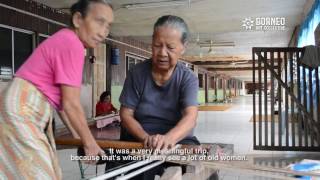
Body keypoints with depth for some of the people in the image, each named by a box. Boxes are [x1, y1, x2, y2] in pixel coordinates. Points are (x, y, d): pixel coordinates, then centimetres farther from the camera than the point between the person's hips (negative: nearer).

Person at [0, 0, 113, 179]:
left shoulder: (64, 40, 13)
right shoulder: (72, 44, -18)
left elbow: (62, 99, 14)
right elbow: (71, 104, -17)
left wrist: (78, 136, 16)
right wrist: (90, 143, -7)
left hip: (32, 113, 10)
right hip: (21, 110, -10)